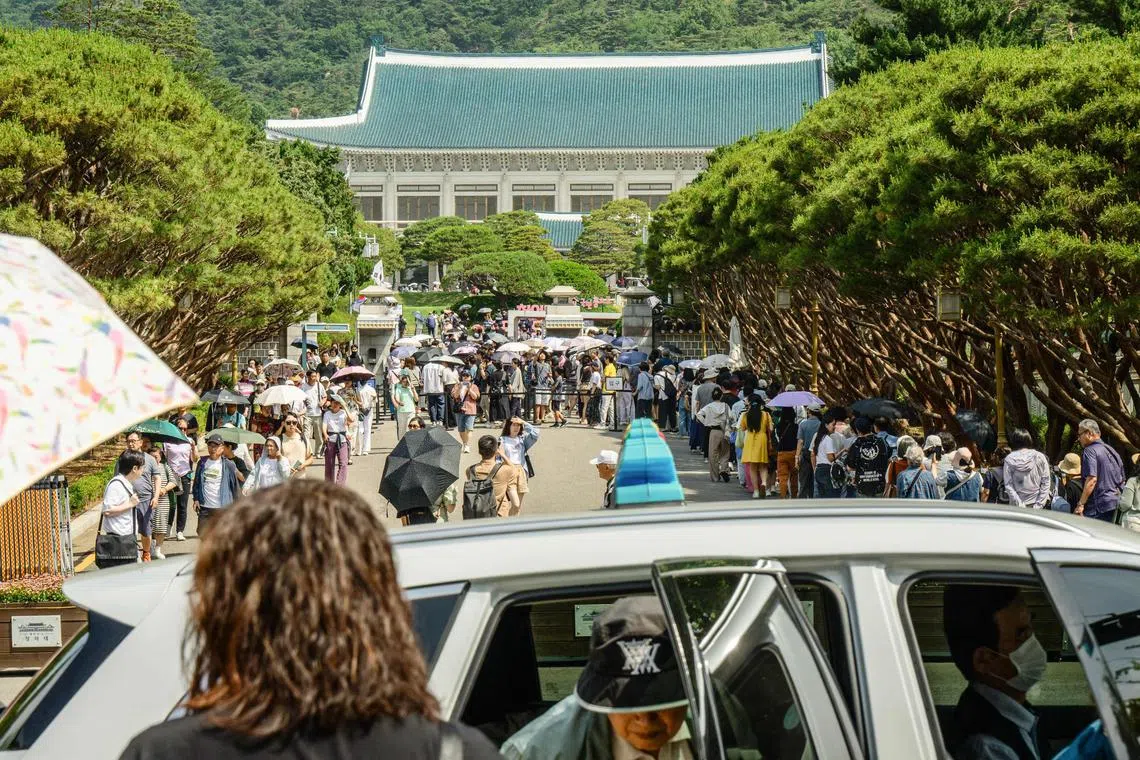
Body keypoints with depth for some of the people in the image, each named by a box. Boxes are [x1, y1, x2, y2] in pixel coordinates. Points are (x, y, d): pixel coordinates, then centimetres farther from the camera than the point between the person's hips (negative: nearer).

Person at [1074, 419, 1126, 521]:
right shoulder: (1111, 450, 17)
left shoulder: (1090, 451, -11)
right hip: (1114, 505, 9)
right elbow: (1122, 481, 22)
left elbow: (1092, 479, -21)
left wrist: (1081, 504, -21)